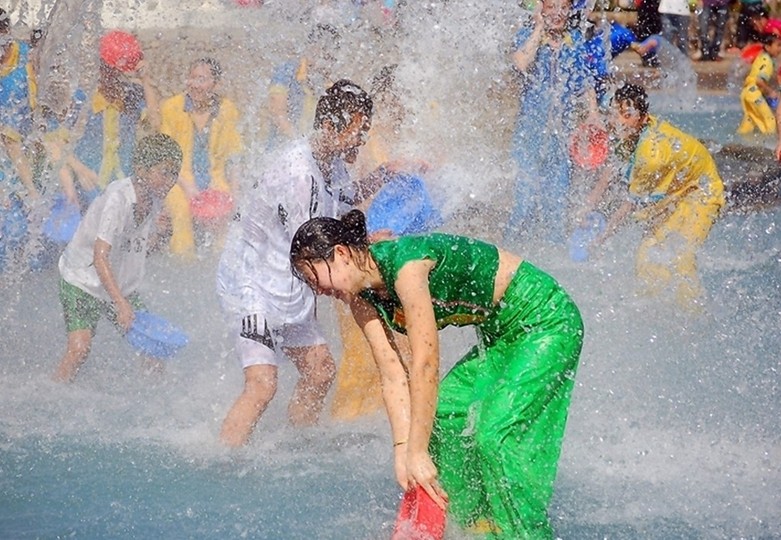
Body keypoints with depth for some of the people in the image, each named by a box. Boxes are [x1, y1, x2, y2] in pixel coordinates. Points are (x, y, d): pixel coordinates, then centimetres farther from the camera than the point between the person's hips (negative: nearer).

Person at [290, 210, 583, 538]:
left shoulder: (405, 264, -28)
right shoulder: (361, 297, -2)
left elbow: (425, 364, -30)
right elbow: (393, 376, -5)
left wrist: (417, 452, -29)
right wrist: (402, 449, -16)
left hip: (546, 322, -9)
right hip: (498, 335, 9)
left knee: (495, 436, -19)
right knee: (439, 418, -1)